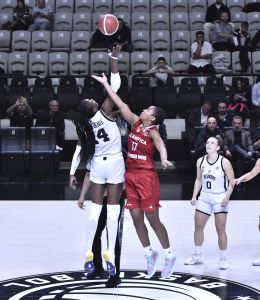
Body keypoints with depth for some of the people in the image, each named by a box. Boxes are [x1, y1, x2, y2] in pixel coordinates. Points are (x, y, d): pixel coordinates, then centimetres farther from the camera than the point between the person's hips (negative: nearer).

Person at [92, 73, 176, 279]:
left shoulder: (153, 131, -12)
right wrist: (106, 84, 11)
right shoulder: (136, 123, 6)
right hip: (131, 176, 7)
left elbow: (160, 145, -32)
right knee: (136, 218, 8)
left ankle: (169, 255, 11)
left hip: (146, 177, -6)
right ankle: (150, 254, 21)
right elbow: (121, 104, 9)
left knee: (153, 219, -2)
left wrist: (164, 159, -53)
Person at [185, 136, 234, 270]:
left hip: (220, 198, -5)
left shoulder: (224, 162, -12)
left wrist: (227, 197, -18)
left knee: (220, 229, -4)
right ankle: (197, 256, 24)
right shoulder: (200, 161, 2)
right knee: (198, 226, 9)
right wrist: (194, 196, 5)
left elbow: (232, 181, -8)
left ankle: (223, 258, 7)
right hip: (204, 197, 5)